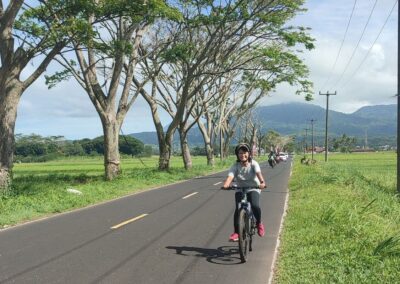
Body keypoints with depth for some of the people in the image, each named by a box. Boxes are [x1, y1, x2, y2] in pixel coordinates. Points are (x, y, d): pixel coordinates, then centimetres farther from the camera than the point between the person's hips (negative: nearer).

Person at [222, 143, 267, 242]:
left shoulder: (253, 164, -10)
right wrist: (226, 185, -48)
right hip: (240, 190, 1)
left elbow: (258, 173, -29)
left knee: (255, 206, -27)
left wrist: (262, 183, -50)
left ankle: (259, 223, 3)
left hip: (253, 189, -1)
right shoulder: (235, 166, -9)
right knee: (238, 209, -21)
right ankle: (236, 232, -9)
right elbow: (230, 176, -26)